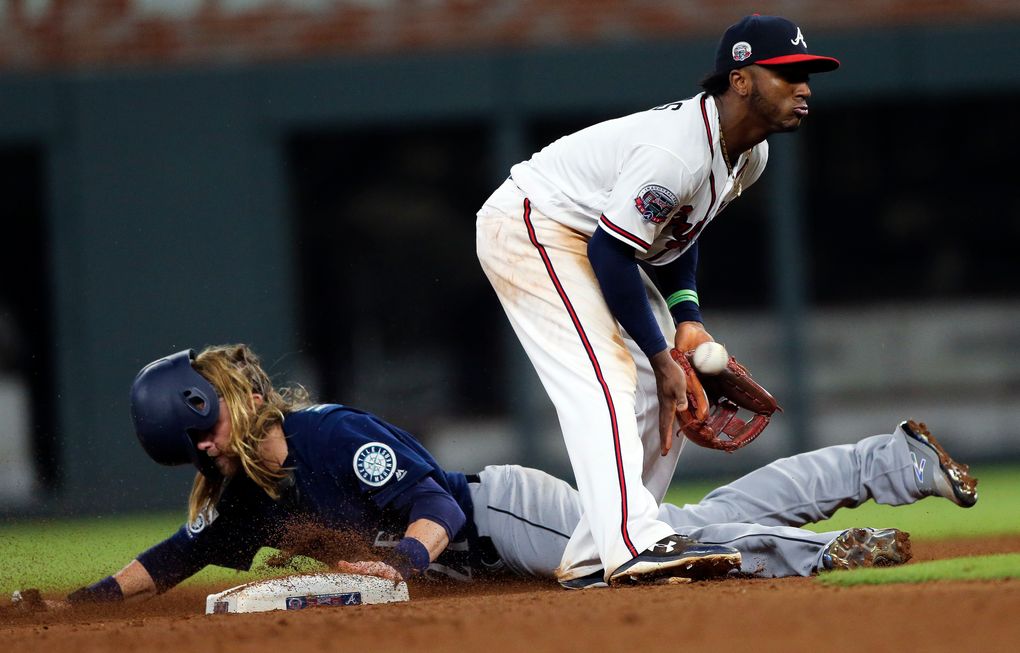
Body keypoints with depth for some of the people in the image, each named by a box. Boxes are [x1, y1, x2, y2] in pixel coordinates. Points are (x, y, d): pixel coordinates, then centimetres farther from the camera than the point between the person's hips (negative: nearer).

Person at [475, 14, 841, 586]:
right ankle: (634, 542, -33)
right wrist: (660, 355, -22)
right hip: (530, 230, -10)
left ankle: (592, 557, 5)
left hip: (588, 239, 10)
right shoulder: (678, 151, -32)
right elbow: (610, 250, -29)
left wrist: (687, 320, 0)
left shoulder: (750, 155, -1)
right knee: (604, 378, -23)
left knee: (665, 393, 4)